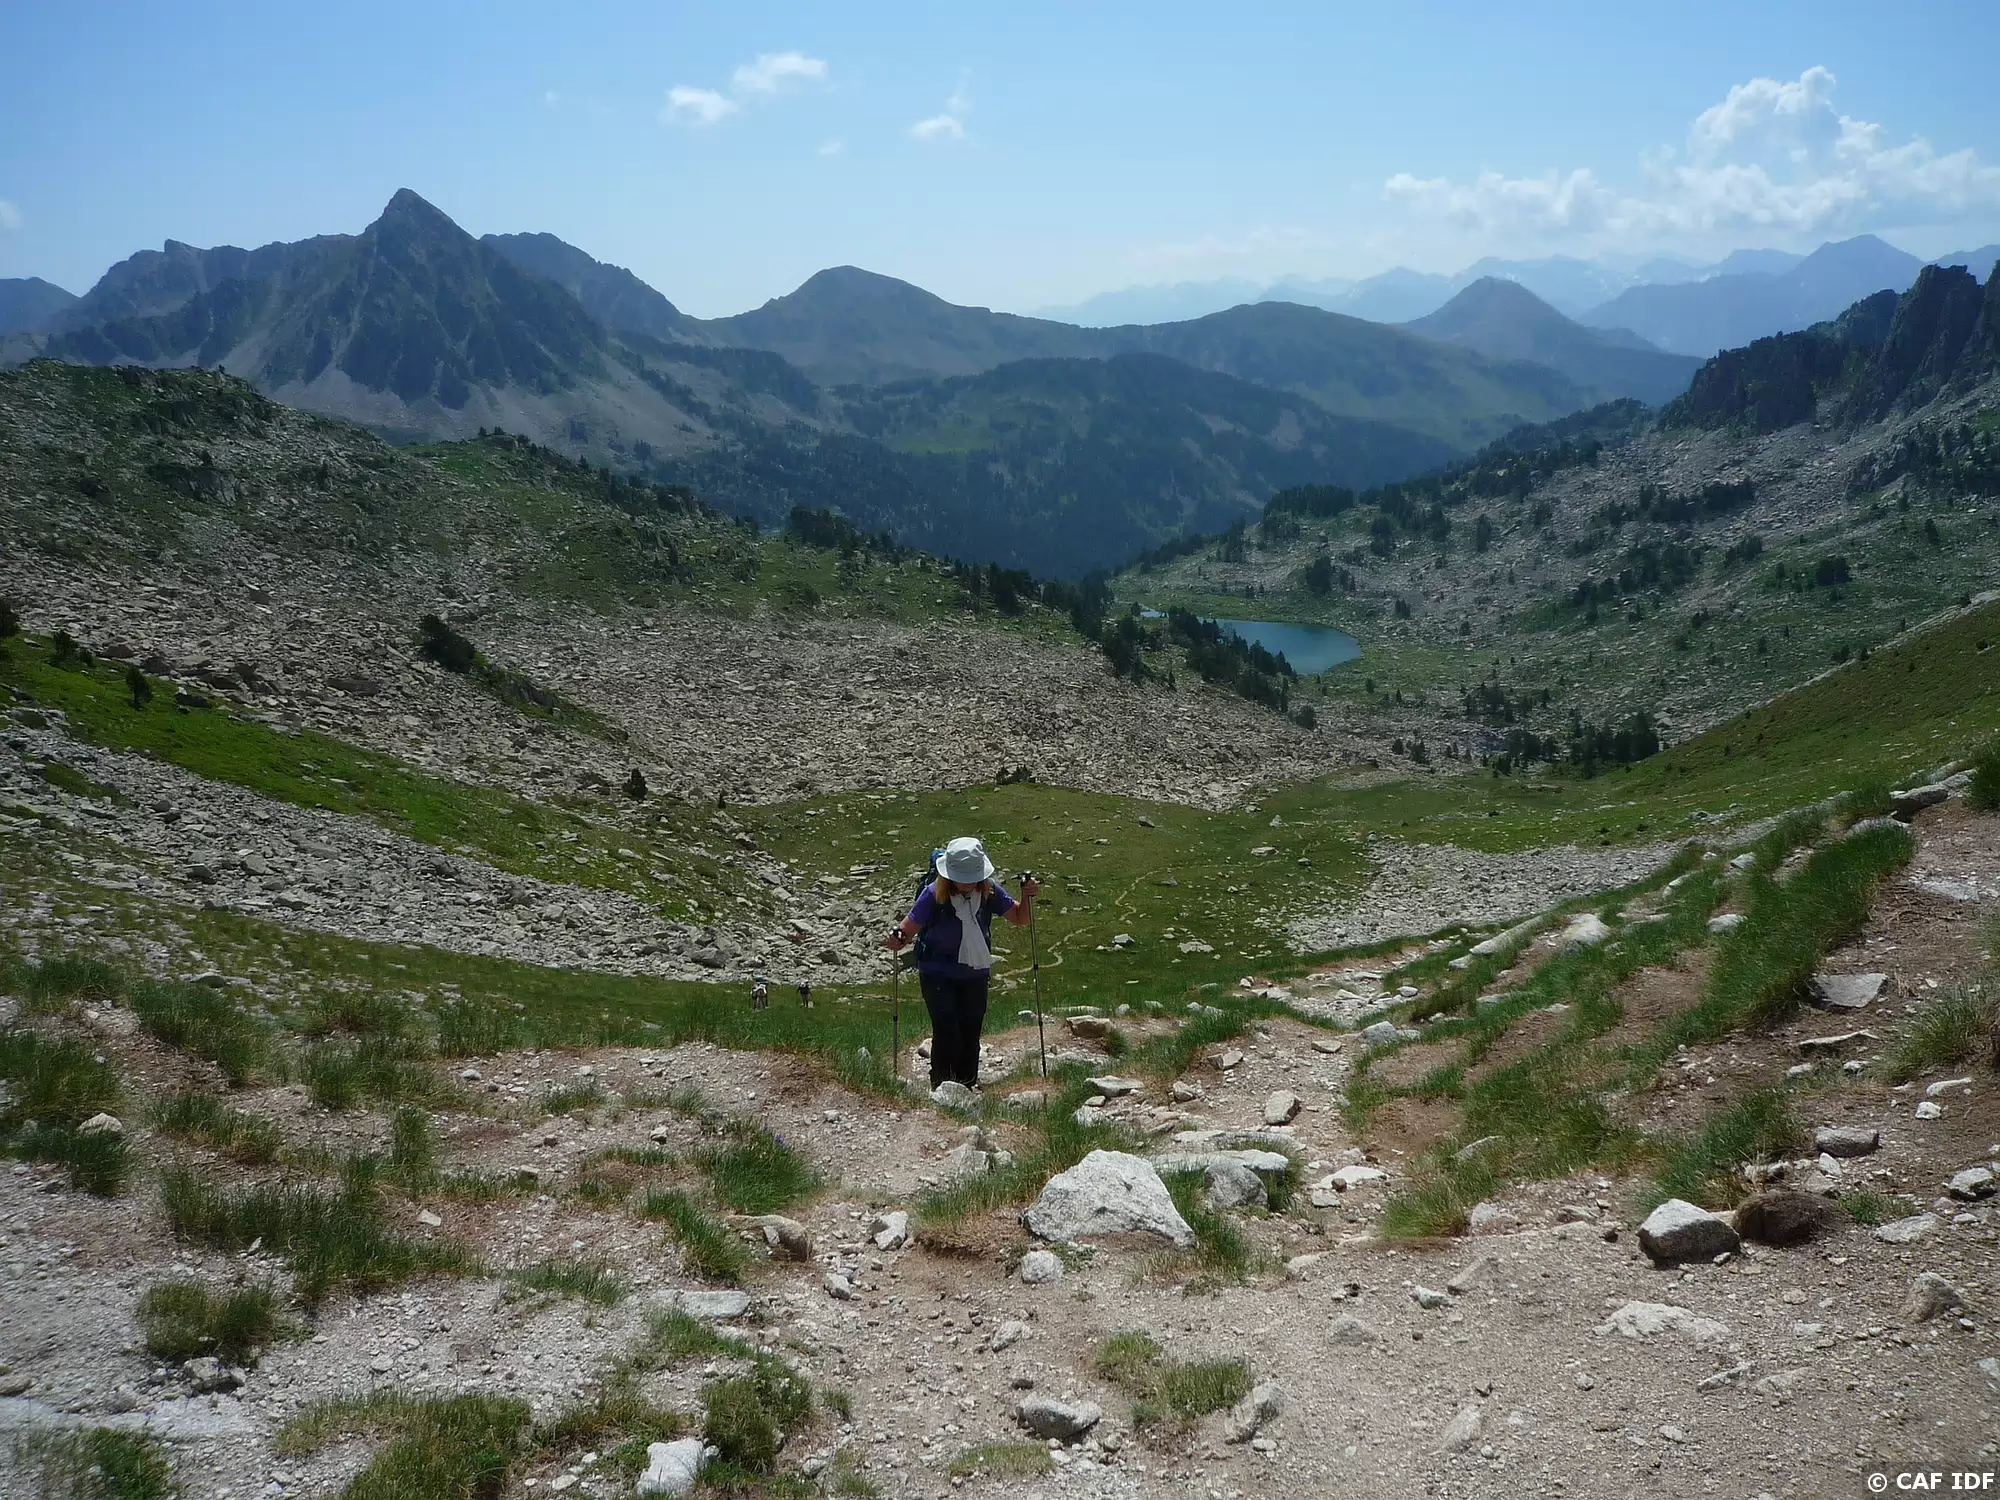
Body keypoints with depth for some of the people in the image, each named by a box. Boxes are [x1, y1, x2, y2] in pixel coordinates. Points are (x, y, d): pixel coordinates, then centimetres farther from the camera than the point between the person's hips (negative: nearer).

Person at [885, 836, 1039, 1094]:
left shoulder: (990, 891, -7)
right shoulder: (934, 894, -17)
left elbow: (1020, 918, 4)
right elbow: (910, 927, -15)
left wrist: (1027, 897, -15)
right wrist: (898, 939, -37)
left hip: (975, 975, 3)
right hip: (937, 974, -3)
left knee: (971, 1031, 7)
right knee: (946, 1029, -16)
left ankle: (968, 1081, 24)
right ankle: (942, 1083, -2)